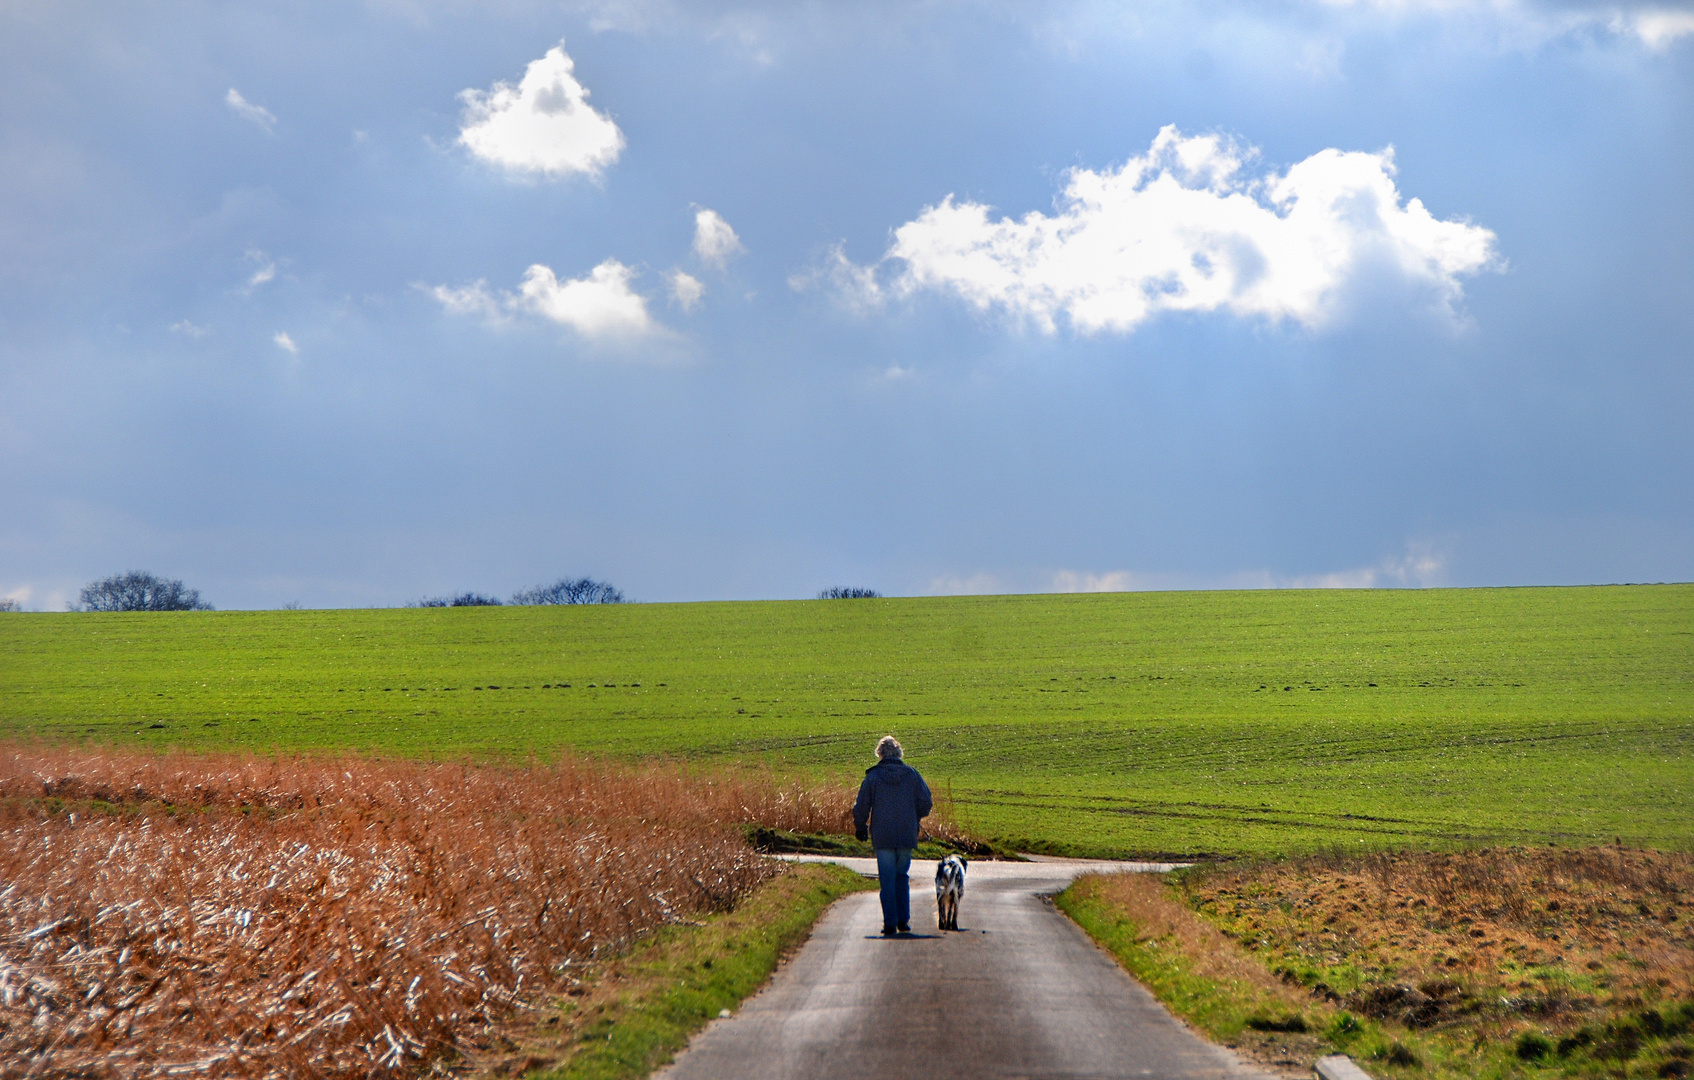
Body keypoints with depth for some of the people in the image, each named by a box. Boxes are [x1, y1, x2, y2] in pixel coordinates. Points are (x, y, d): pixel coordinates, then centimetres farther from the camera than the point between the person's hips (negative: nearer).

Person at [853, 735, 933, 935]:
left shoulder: (873, 776, -4)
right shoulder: (911, 774, 2)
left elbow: (862, 806, -3)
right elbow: (926, 802, 2)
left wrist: (859, 827, 13)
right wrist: (915, 818, 21)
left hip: (883, 837, -2)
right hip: (907, 836, 2)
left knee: (888, 880, 2)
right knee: (902, 877, 16)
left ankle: (890, 924, -2)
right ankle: (903, 921, 13)